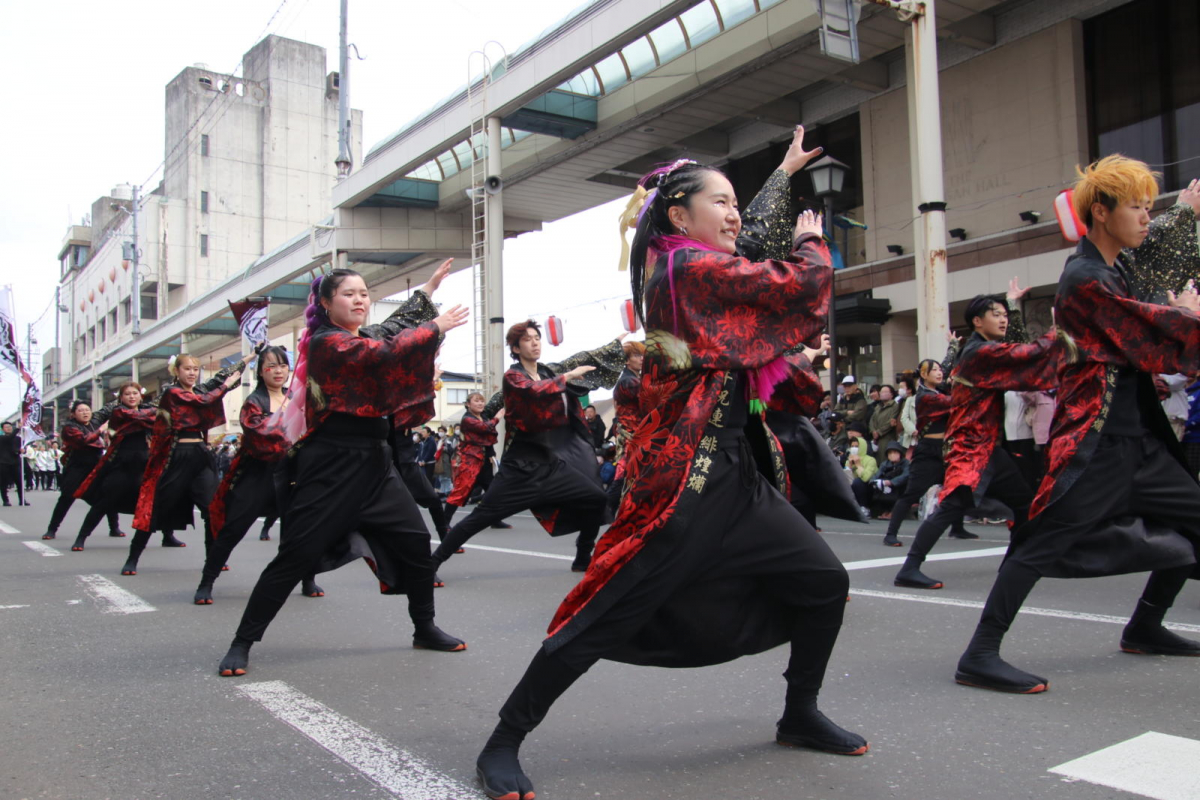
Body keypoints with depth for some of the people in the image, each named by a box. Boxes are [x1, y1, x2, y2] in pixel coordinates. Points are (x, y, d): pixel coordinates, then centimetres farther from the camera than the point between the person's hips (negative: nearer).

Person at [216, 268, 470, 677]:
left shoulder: (373, 334, 14)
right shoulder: (325, 343, -13)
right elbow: (389, 354, -24)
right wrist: (435, 326, -15)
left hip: (373, 459, 7)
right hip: (331, 463, -7)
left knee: (414, 539, 4)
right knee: (297, 555, -5)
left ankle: (424, 628, 21)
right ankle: (242, 643, 9)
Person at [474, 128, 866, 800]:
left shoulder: (677, 267, 14)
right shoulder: (691, 268, -13)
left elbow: (742, 232, 36)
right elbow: (807, 283, -14)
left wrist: (786, 171, 45)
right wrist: (812, 241, 8)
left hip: (737, 476, 10)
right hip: (690, 481, -10)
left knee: (825, 582, 11)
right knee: (606, 620, -5)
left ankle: (800, 716, 30)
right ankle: (503, 745, 9)